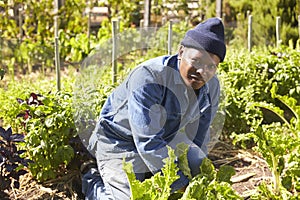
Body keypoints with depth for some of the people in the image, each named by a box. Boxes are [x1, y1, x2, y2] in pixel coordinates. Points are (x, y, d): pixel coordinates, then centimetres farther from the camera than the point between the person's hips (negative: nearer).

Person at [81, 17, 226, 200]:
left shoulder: (211, 86, -9)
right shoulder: (149, 77, -32)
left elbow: (199, 137, 4)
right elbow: (147, 142, -35)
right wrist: (180, 185, -34)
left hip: (165, 138, 7)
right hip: (120, 143, -7)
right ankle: (92, 182, 12)